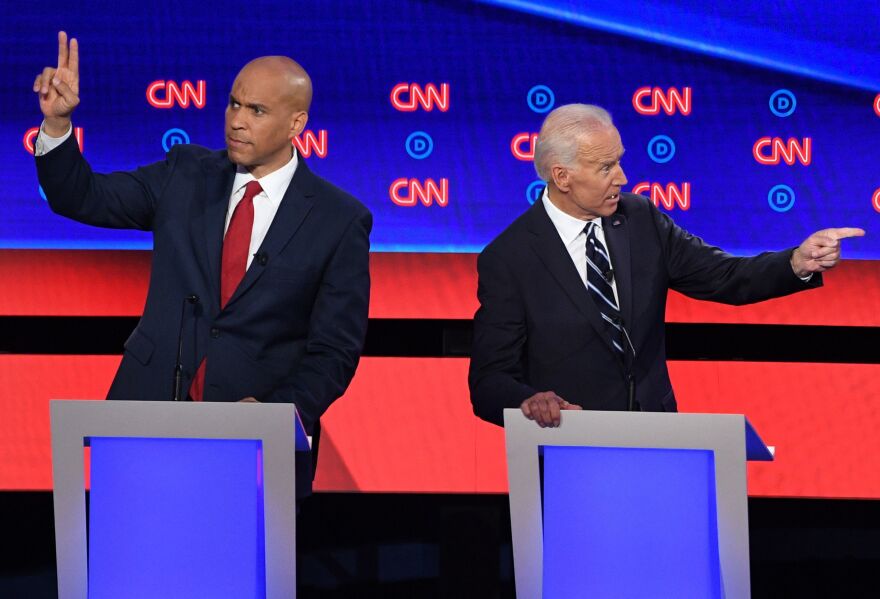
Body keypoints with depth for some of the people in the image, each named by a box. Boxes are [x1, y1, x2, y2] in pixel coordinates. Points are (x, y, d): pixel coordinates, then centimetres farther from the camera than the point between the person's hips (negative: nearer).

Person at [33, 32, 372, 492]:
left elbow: (335, 350, -4)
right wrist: (56, 121, -10)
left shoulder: (339, 221, -3)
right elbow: (84, 198, 6)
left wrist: (278, 411, -19)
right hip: (152, 411, 3)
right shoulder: (186, 174, 7)